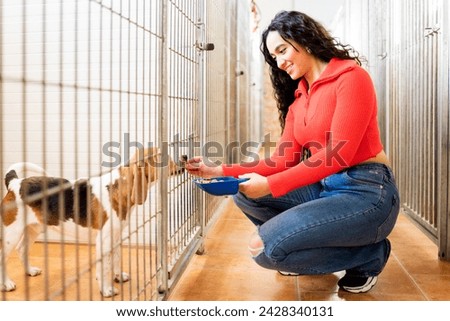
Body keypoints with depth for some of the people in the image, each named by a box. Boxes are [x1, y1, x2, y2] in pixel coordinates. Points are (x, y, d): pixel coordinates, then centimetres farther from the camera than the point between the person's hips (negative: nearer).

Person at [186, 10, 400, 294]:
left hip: (366, 192, -8)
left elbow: (337, 155, -19)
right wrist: (221, 171, -3)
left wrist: (270, 185, -24)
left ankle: (369, 254, 1)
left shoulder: (350, 76, -10)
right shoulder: (297, 98, 13)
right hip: (324, 187, 8)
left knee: (267, 249, -19)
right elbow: (283, 161, 6)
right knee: (244, 193, -4)